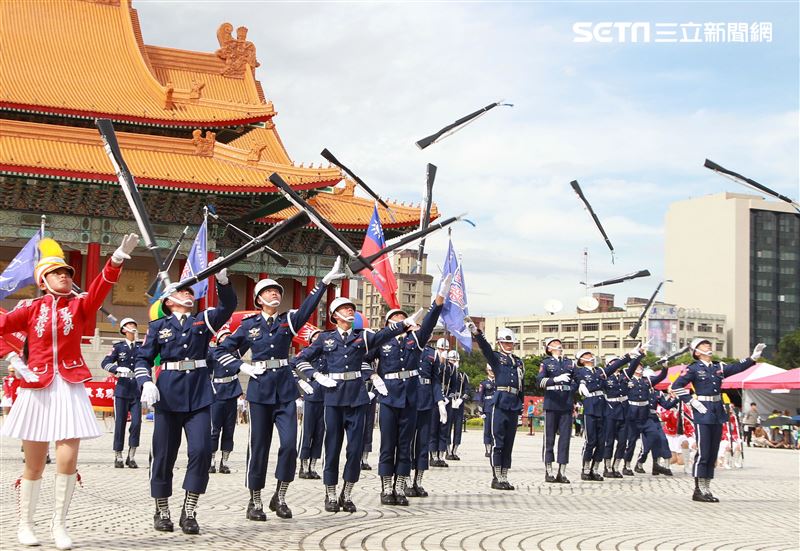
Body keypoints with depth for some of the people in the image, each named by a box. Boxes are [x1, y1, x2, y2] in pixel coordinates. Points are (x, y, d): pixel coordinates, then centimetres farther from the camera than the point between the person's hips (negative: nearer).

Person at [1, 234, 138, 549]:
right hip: (36, 388, 0)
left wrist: (118, 258, -27)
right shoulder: (31, 308, 6)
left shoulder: (80, 306, 5)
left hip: (70, 389, 0)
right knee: (34, 465, 4)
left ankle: (59, 525, 7)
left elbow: (101, 287, -12)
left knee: (68, 461, -8)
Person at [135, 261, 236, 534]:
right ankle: (162, 511, 19)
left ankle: (189, 512, 0)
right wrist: (146, 383, -12)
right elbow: (143, 359, 7)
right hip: (167, 396, -1)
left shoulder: (203, 320, 12)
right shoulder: (158, 327, 10)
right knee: (164, 453, 3)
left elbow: (228, 306, -3)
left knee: (201, 450, -10)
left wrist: (222, 278, -19)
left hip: (199, 395, 1)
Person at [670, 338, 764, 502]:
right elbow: (676, 386, -7)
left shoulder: (719, 367, 13)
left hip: (718, 413, 6)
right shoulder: (693, 368, -4)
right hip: (703, 413, -6)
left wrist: (753, 357, -6)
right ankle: (698, 490, -1)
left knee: (713, 453, 9)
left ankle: (706, 489, 15)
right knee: (703, 453, -7)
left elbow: (737, 367, 7)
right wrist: (692, 401, -12)